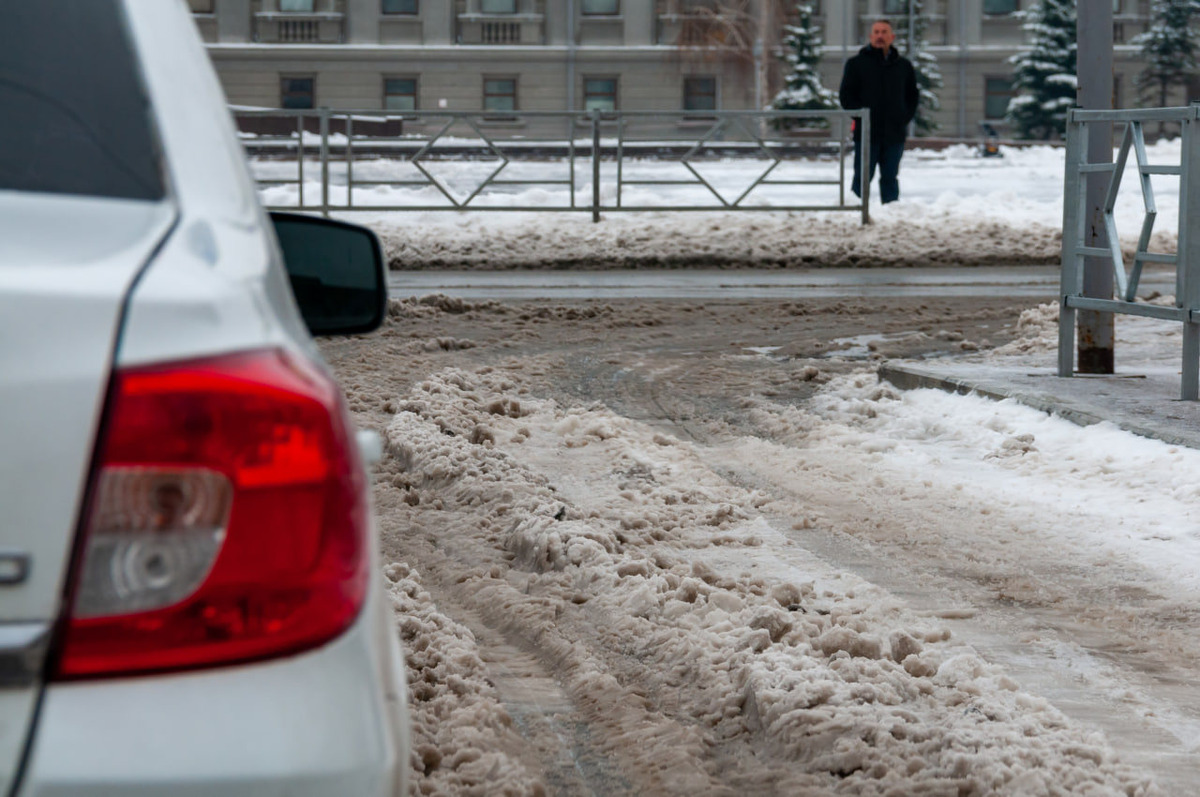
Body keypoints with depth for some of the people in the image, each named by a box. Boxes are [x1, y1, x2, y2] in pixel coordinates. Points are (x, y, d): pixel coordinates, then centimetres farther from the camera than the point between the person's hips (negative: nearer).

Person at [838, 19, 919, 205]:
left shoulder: (904, 66, 12)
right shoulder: (856, 64, 4)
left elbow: (912, 96, 18)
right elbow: (846, 95, 2)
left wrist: (905, 118, 2)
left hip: (895, 133, 3)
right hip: (866, 133, -2)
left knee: (890, 178, 7)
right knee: (862, 177, -3)